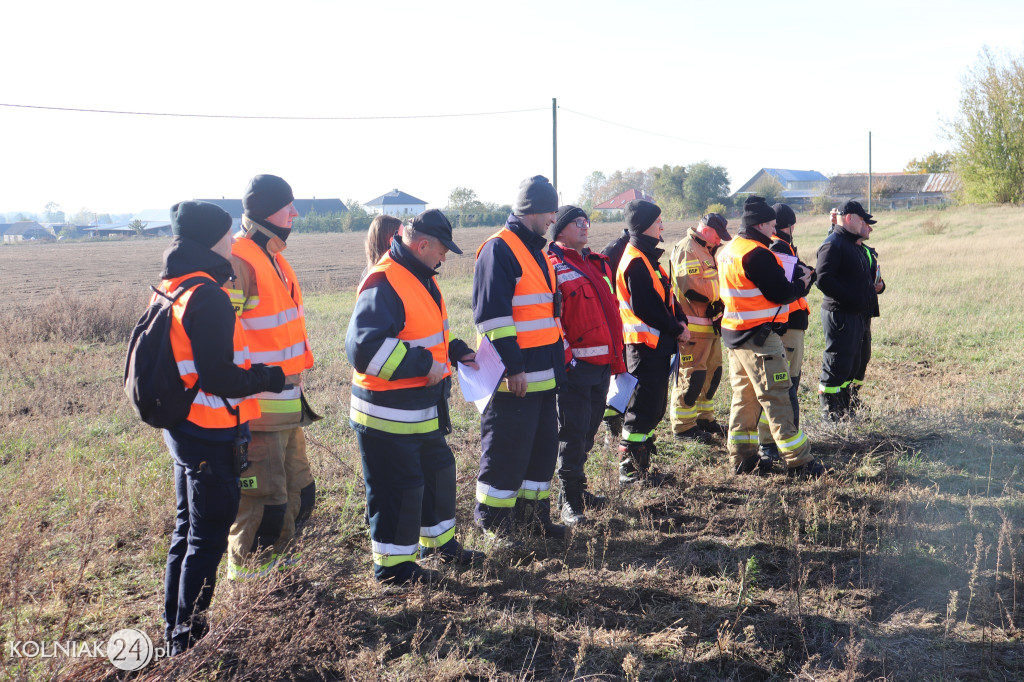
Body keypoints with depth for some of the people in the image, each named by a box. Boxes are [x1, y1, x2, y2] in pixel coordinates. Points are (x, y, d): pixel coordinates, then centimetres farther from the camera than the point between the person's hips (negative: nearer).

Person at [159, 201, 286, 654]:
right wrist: (270, 378, -10)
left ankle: (175, 627, 32)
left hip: (181, 428, 9)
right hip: (211, 435, -9)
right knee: (208, 537, 3)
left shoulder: (169, 288, 8)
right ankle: (188, 638, 12)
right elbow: (218, 377, -24)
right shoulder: (207, 296, -21)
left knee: (188, 529, 20)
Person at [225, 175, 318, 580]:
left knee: (298, 491, 19)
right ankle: (247, 570, 15)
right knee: (262, 495, -2)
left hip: (287, 401, 10)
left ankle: (276, 558, 35)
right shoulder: (238, 261, -17)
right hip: (256, 405, -10)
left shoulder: (274, 257, 15)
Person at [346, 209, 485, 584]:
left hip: (424, 408, 10)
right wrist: (423, 363, -30)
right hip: (389, 415, -10)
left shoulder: (421, 277, 9)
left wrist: (457, 351, 7)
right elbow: (364, 346, -33)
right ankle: (392, 564, 19)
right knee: (399, 489, 1)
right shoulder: (384, 284, -24)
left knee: (438, 470, 23)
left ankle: (440, 542, 42)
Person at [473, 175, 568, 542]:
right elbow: (492, 315, -20)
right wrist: (512, 367, -22)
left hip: (544, 373, 9)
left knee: (543, 445, 14)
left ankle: (533, 512, 27)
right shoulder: (499, 249, -13)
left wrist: (557, 361, 23)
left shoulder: (536, 250, 17)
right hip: (515, 377, -9)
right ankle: (493, 520, 12)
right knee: (506, 450, -2)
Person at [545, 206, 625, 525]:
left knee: (588, 430, 15)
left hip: (602, 363, 7)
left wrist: (617, 358, 20)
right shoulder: (552, 266, -7)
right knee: (573, 432, -3)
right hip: (574, 365, -7)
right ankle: (570, 500, 7)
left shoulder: (600, 264, 18)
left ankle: (578, 488, 29)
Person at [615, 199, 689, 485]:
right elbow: (644, 308, -21)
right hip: (645, 344, -10)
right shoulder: (636, 262, -16)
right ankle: (630, 470, 3)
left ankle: (640, 461, 24)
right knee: (642, 409, -5)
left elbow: (665, 295, 18)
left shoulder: (648, 257, 16)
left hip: (657, 343, 10)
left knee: (654, 407, 15)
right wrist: (676, 330, -13)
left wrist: (679, 320, 2)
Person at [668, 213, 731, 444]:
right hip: (692, 326, -10)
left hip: (709, 323, 10)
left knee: (713, 371, 15)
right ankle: (683, 426, 2)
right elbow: (694, 289, -23)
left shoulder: (704, 251, 20)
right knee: (692, 375, -6)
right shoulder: (687, 250, -14)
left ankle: (705, 418, 26)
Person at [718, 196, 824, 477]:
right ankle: (798, 461, 0)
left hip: (734, 334, 10)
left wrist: (795, 276, 9)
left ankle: (742, 457, 19)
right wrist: (802, 282, 2)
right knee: (776, 398, -5)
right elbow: (781, 294, -18)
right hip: (759, 337, -10)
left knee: (744, 396, 14)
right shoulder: (757, 254, -18)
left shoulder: (728, 251, 12)